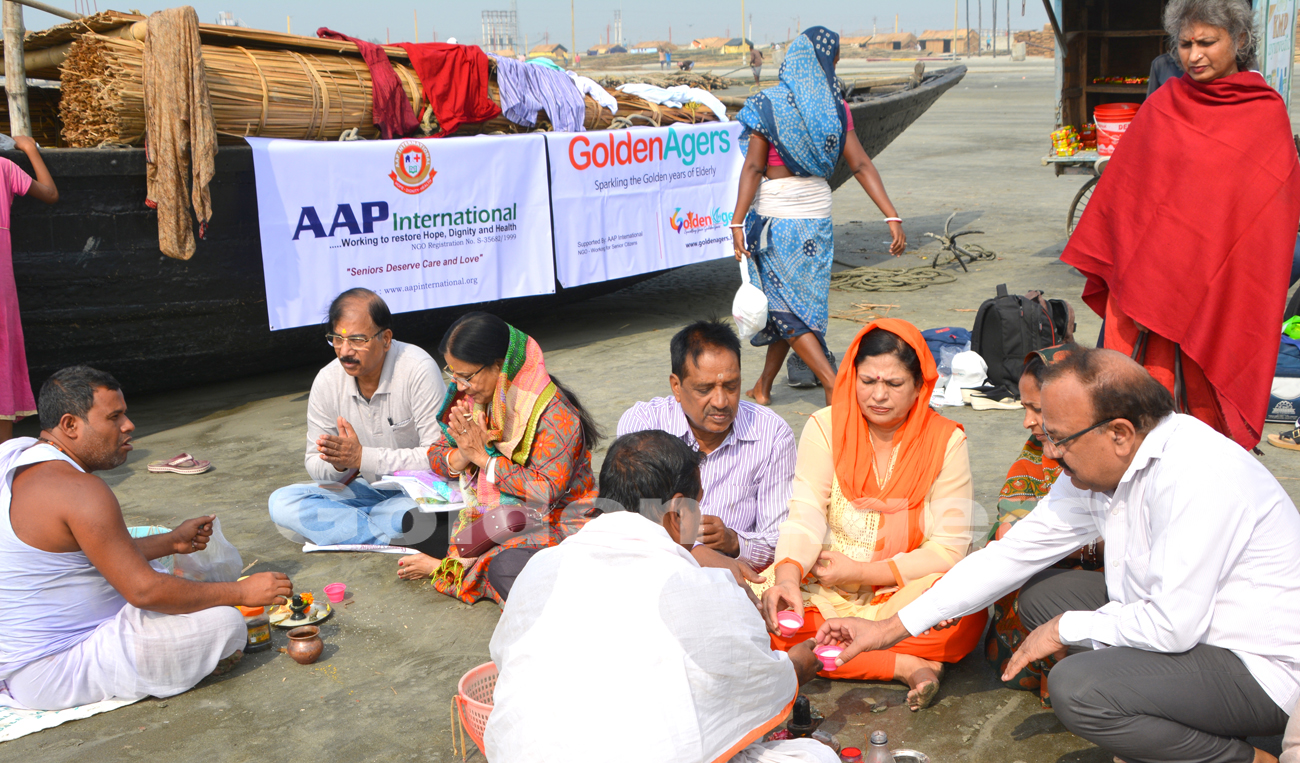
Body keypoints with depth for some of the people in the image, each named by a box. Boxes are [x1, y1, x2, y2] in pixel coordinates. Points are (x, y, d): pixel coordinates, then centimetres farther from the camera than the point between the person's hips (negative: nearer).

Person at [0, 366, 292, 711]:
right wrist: (241, 592, -17)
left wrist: (171, 542, 15)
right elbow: (144, 589, -24)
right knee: (223, 623, -18)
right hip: (50, 676, -11)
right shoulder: (78, 489, -24)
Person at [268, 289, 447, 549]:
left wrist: (363, 457, -27)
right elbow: (315, 463, 1)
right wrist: (337, 464, -24)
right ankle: (390, 533, -21)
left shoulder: (417, 370, -20)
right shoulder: (327, 381, -6)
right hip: (367, 490, 5)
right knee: (281, 503, -15)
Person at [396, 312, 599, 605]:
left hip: (552, 523, -7)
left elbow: (547, 490, -27)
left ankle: (448, 568, -9)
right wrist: (463, 455, -18)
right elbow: (436, 457, 7)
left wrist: (483, 457, -23)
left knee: (508, 571, -33)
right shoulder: (473, 398, 1)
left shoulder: (553, 413, -22)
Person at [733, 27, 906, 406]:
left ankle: (833, 383, -9)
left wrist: (737, 222, -17)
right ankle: (763, 386, 26)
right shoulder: (836, 109, -1)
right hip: (817, 217, 4)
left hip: (774, 217, -4)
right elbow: (861, 165, -4)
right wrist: (893, 217, -4)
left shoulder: (768, 105, -10)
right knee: (799, 302, 16)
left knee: (785, 306, 3)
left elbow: (753, 167, -15)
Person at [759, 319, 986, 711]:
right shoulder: (826, 427, -3)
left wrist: (862, 571, -15)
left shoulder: (946, 440, -5)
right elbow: (806, 515, -14)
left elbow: (949, 548, -8)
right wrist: (788, 574, -34)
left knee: (967, 618, -32)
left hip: (909, 591, -1)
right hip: (827, 590, 1)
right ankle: (905, 665, -21)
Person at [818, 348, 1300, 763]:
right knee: (1042, 593, 7)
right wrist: (889, 629, 3)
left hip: (1260, 667, -9)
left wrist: (1067, 629, -12)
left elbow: (1172, 625, -30)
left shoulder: (1196, 477, -29)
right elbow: (1010, 555, 3)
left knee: (1076, 688, -27)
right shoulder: (1095, 469, -1)